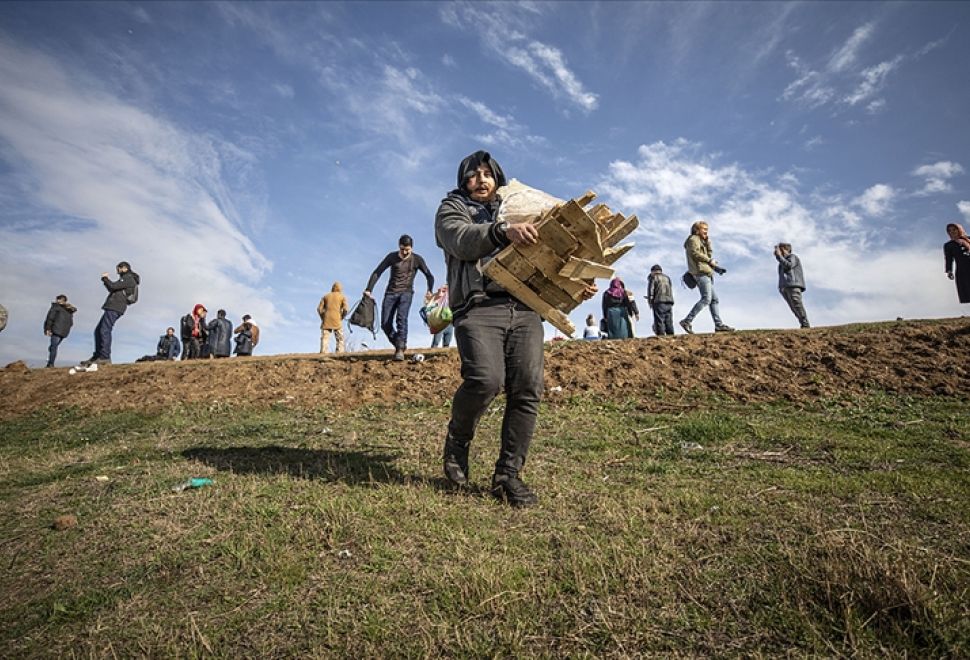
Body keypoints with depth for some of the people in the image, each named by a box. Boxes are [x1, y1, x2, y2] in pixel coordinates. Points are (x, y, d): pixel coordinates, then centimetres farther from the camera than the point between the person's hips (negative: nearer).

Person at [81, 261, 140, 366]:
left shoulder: (129, 279, -5)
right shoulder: (125, 279, 27)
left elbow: (113, 286, -13)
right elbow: (112, 289, 32)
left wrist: (105, 278, 3)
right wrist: (106, 280, 21)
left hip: (115, 308, -11)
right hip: (112, 307, 11)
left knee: (105, 330, -17)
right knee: (98, 331, 9)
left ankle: (105, 357, -22)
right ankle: (97, 356, 9)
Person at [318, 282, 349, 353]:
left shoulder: (326, 296, 17)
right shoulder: (342, 296, 9)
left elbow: (319, 308, 7)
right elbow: (346, 309, -5)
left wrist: (323, 317, 16)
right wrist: (341, 317, 7)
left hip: (326, 321, 2)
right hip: (337, 321, -2)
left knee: (324, 338, -2)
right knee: (340, 339, 5)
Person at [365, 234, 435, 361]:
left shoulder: (417, 259, 0)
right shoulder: (392, 257, 2)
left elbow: (429, 276, 4)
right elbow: (377, 272, -2)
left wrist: (430, 291, -14)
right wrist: (368, 289, -13)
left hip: (406, 292, -2)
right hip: (391, 293, 2)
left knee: (401, 318, -25)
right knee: (385, 324, -6)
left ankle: (400, 350, -28)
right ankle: (399, 345, 14)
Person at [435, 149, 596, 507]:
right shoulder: (452, 208, 18)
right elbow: (462, 240, -7)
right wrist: (502, 231, -26)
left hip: (523, 308, 4)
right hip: (478, 306, -4)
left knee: (528, 391, -8)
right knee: (486, 378, -26)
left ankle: (508, 474, 5)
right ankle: (458, 438, 4)